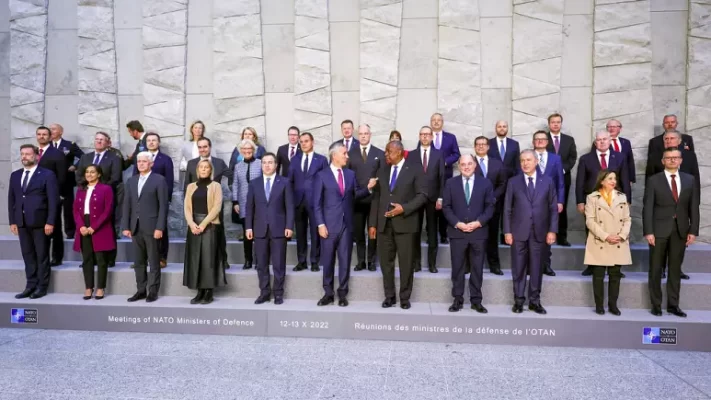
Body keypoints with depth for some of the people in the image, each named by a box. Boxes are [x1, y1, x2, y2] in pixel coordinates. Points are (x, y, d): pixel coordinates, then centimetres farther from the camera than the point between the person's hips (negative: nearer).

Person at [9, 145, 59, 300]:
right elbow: (11, 199, 14)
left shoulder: (47, 174, -3)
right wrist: (12, 221, 7)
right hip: (22, 222, 5)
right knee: (28, 255, 9)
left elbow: (53, 200, -8)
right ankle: (31, 286, 16)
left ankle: (42, 287, 9)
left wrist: (50, 222, -14)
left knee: (42, 255, 2)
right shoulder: (15, 175, 14)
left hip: (40, 222, -5)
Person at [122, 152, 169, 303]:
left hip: (152, 227, -5)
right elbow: (127, 205, 11)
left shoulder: (159, 180, -2)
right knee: (139, 262, 10)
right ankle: (140, 290, 18)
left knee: (154, 262, 2)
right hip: (135, 227, 5)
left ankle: (153, 292, 9)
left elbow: (163, 205, -8)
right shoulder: (131, 181, 15)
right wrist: (125, 226, 3)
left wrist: (160, 227, -14)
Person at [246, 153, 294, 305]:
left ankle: (278, 293, 12)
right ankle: (264, 292, 16)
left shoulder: (284, 182, 3)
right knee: (262, 264, 7)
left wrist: (289, 226, -9)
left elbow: (289, 206, -1)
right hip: (260, 229, 3)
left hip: (278, 228, -2)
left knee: (279, 263, 2)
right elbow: (249, 207, 9)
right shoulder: (254, 183, 11)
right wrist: (248, 227, 1)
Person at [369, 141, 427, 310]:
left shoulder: (414, 171, 1)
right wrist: (372, 223, 4)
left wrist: (404, 208, -17)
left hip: (404, 223, -4)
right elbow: (376, 197, 10)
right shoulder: (382, 171, 13)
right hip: (384, 223, 4)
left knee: (405, 262, 2)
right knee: (386, 261, 7)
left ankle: (405, 297, 15)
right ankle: (389, 296, 19)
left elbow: (422, 195, -4)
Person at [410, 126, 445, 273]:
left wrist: (440, 198, -6)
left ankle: (432, 263, 12)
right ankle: (416, 262, 12)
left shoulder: (439, 154, 6)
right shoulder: (412, 155, 5)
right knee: (416, 231, 4)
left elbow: (442, 177, 2)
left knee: (432, 232, 5)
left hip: (433, 198, 0)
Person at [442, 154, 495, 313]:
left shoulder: (485, 183, 5)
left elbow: (490, 206, 3)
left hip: (479, 232, 0)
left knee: (477, 268, 6)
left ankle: (476, 300, 17)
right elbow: (446, 207, 1)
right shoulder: (451, 183, 5)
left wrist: (479, 222, -11)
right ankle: (458, 300, 15)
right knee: (457, 268, 5)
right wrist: (457, 223, -11)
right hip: (457, 232, 0)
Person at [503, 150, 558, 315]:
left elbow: (553, 208, 4)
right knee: (518, 268, 5)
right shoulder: (513, 182, 4)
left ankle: (534, 300, 18)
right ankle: (519, 300, 15)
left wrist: (552, 230, -3)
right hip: (519, 232, 0)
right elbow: (507, 209, 2)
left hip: (539, 232, 1)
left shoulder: (547, 182, 5)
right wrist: (507, 231, -4)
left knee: (536, 268, 7)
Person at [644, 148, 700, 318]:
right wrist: (648, 231, -12)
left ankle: (673, 305, 17)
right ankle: (656, 305, 14)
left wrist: (693, 231, -1)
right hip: (659, 230, -2)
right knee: (656, 269, 4)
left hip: (681, 230, 2)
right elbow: (647, 208, -5)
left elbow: (694, 207, 6)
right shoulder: (653, 180, -1)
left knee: (675, 269, 8)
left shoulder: (690, 180, 7)